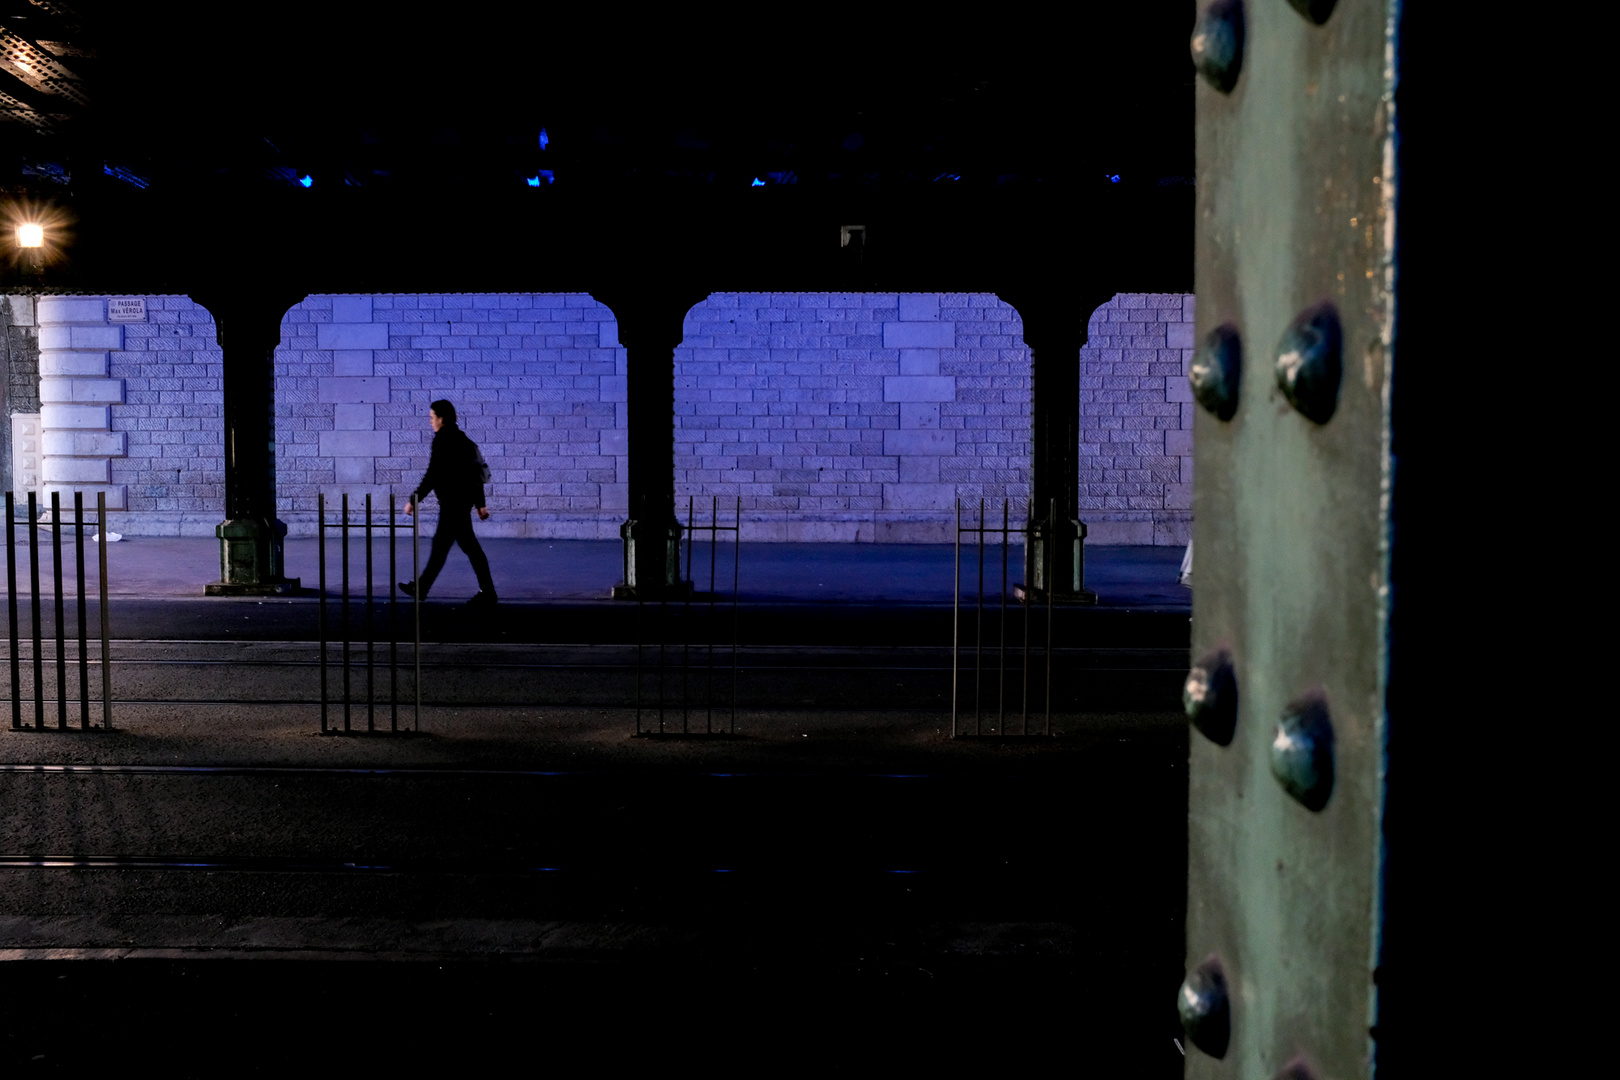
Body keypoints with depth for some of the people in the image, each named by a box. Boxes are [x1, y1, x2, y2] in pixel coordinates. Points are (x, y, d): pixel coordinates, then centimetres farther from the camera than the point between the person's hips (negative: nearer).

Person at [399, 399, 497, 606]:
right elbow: (475, 474, 15)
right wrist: (480, 504, 18)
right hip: (463, 498, 9)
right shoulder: (462, 439, 13)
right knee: (440, 544, 13)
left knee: (469, 545, -5)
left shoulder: (443, 441, -14)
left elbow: (432, 476, -18)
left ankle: (487, 592, -2)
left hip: (453, 501, -9)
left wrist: (413, 500, -12)